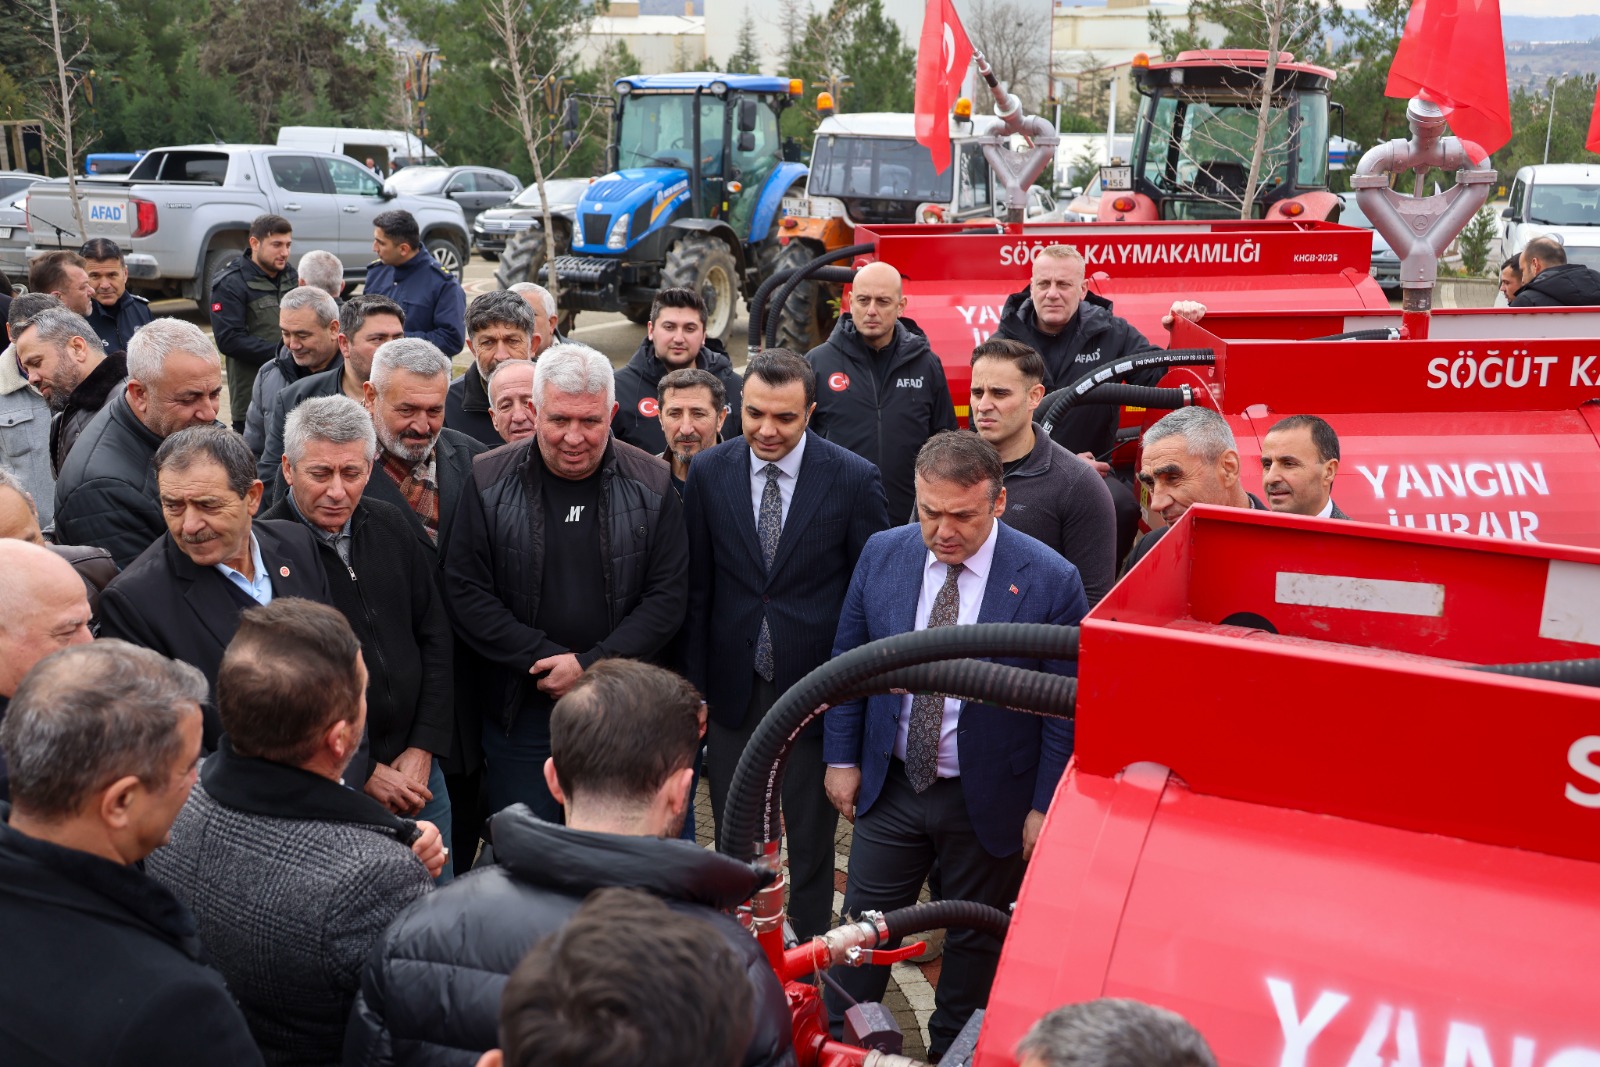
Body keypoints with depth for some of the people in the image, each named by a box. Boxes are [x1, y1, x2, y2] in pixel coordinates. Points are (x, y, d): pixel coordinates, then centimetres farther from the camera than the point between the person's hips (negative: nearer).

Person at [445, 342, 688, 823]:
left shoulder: (651, 483, -2)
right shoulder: (490, 481, -3)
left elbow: (668, 594, -3)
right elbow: (465, 593, -4)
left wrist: (592, 665, -13)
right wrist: (546, 660, -12)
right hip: (520, 710, 0)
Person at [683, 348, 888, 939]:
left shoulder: (855, 479, -9)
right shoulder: (708, 473, -2)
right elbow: (697, 591, 2)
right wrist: (695, 688, 0)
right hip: (734, 687, 2)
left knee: (811, 841, 12)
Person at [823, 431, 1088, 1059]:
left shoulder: (1049, 580, -17)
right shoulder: (882, 554, -5)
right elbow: (847, 661, 5)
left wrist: (1045, 807, -10)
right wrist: (842, 758, 3)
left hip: (989, 802, -2)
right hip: (890, 784, 2)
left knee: (974, 943, 16)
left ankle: (951, 1051, 38)